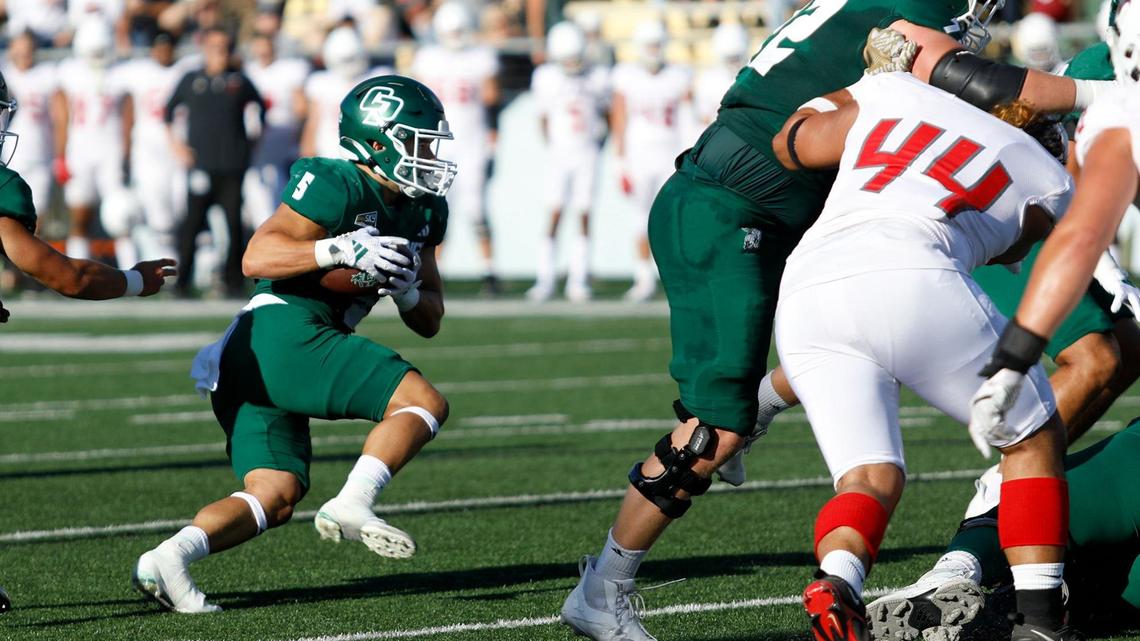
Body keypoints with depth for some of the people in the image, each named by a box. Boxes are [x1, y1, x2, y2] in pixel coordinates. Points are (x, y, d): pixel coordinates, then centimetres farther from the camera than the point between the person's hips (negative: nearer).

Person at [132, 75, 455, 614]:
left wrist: (408, 290, 1)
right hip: (283, 332, -10)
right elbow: (257, 257, -15)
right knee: (423, 402, -13)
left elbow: (429, 321, 23)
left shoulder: (419, 213, 21)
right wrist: (341, 249, -26)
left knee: (275, 497, 2)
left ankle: (169, 557, -14)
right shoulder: (339, 187, -7)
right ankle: (350, 507, -22)